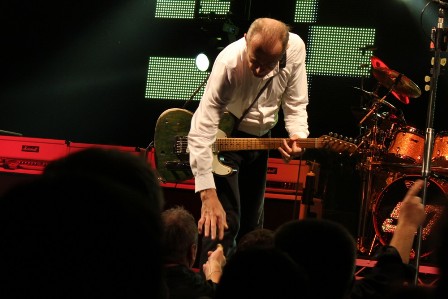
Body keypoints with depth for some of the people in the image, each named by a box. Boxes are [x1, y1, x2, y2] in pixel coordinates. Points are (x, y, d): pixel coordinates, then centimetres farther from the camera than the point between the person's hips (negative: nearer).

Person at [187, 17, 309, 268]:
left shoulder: (295, 49, -22)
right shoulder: (229, 63, -35)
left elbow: (295, 103, -5)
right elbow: (202, 131, -38)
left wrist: (297, 136, -26)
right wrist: (209, 195, -43)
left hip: (260, 138, 5)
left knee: (252, 223, 13)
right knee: (224, 222, -15)